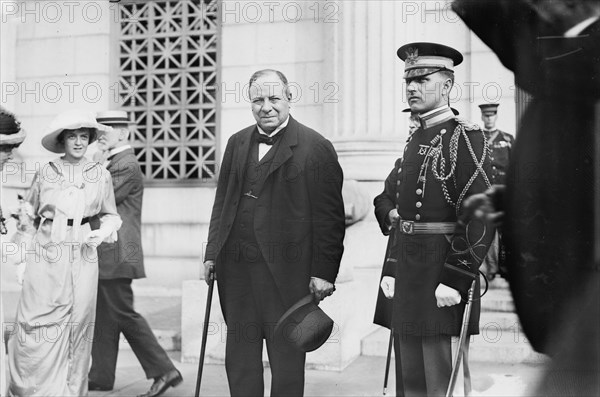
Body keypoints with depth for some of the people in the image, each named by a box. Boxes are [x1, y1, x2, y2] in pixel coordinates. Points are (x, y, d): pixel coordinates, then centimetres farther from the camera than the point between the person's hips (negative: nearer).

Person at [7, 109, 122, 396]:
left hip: (83, 257, 1)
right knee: (37, 326, -4)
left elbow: (111, 215, 17)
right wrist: (22, 257, 9)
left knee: (78, 326, 4)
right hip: (46, 256, -1)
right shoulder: (45, 173, 4)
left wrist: (103, 232, -3)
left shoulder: (101, 176, 6)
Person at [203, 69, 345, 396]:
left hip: (286, 271, -5)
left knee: (286, 358, 4)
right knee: (239, 357, 13)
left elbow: (330, 217, -7)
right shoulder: (236, 143, 13)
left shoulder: (316, 147, -5)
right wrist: (212, 254, 11)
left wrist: (324, 272, -11)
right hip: (236, 269, 6)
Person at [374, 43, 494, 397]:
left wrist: (455, 281, -20)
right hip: (406, 280, 8)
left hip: (444, 277, -8)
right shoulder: (415, 140, 15)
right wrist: (390, 270, 13)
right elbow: (387, 198, 22)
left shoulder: (467, 138, -11)